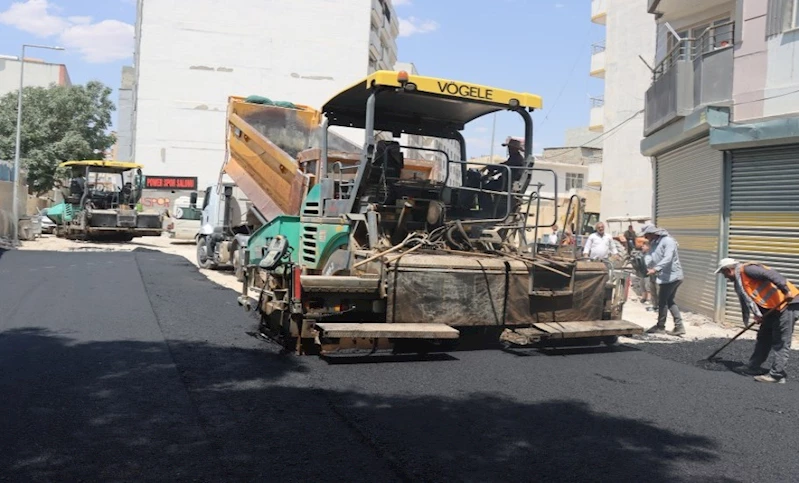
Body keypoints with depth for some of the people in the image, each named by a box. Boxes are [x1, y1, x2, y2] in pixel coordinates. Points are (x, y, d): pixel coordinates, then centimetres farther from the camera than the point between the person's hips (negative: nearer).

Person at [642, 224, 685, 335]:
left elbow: (667, 258, -28)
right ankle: (679, 326, 16)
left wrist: (655, 269, -37)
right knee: (669, 301, 13)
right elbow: (649, 257, -2)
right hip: (665, 276, 10)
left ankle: (660, 326, 12)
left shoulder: (668, 241, -17)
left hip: (671, 276, -10)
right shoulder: (653, 244, 11)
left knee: (662, 301, 0)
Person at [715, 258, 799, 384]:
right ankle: (753, 367, 23)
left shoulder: (746, 269, -14)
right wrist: (757, 314, 9)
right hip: (773, 307, 11)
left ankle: (777, 374, -4)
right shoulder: (739, 282, 17)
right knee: (763, 338, 15)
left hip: (788, 303, -11)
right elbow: (746, 301, 18)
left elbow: (771, 274, -25)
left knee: (781, 342, -7)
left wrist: (786, 291, -31)